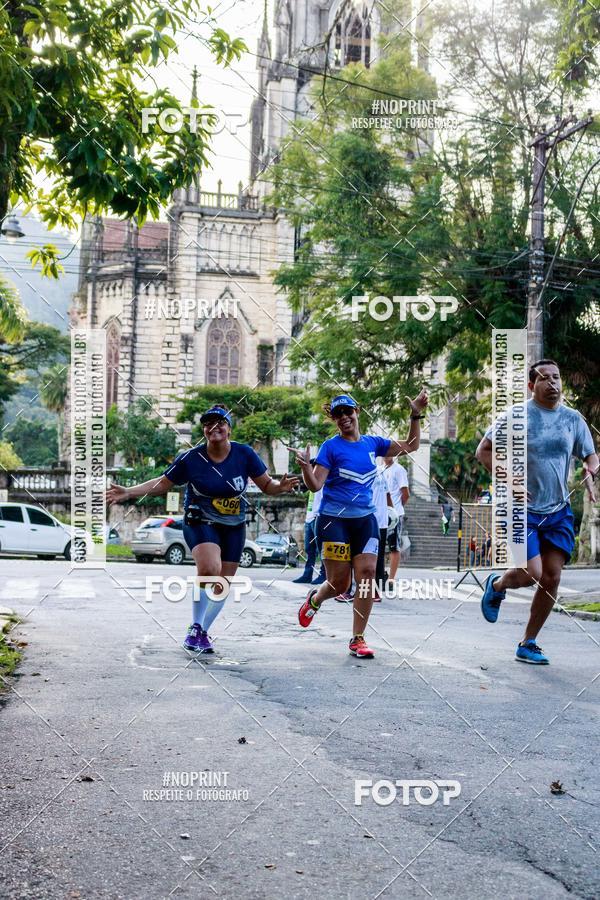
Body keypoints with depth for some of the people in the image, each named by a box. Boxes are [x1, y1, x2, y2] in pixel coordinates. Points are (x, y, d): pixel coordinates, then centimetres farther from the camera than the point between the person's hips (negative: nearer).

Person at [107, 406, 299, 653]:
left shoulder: (245, 454, -8)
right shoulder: (190, 458, -11)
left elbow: (266, 484, -2)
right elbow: (162, 484, -1)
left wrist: (281, 486, -24)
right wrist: (128, 492, -10)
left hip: (234, 527, 3)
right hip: (200, 522, -3)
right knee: (210, 568, -29)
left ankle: (202, 633, 27)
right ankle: (195, 629, -12)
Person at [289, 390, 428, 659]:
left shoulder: (372, 443, 9)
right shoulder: (331, 447, -4)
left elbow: (410, 445, 20)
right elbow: (315, 485, -11)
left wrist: (416, 415, 10)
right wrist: (305, 466, -30)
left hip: (365, 520, 4)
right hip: (334, 520, -4)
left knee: (366, 575, -9)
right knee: (339, 583, -4)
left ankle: (358, 639, 2)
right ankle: (315, 598, 32)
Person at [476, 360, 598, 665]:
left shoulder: (573, 419, 6)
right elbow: (483, 451, -4)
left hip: (559, 511, 5)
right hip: (523, 508, -5)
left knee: (552, 577, 1)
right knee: (531, 574, -15)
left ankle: (528, 644, 15)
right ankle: (496, 585, 21)